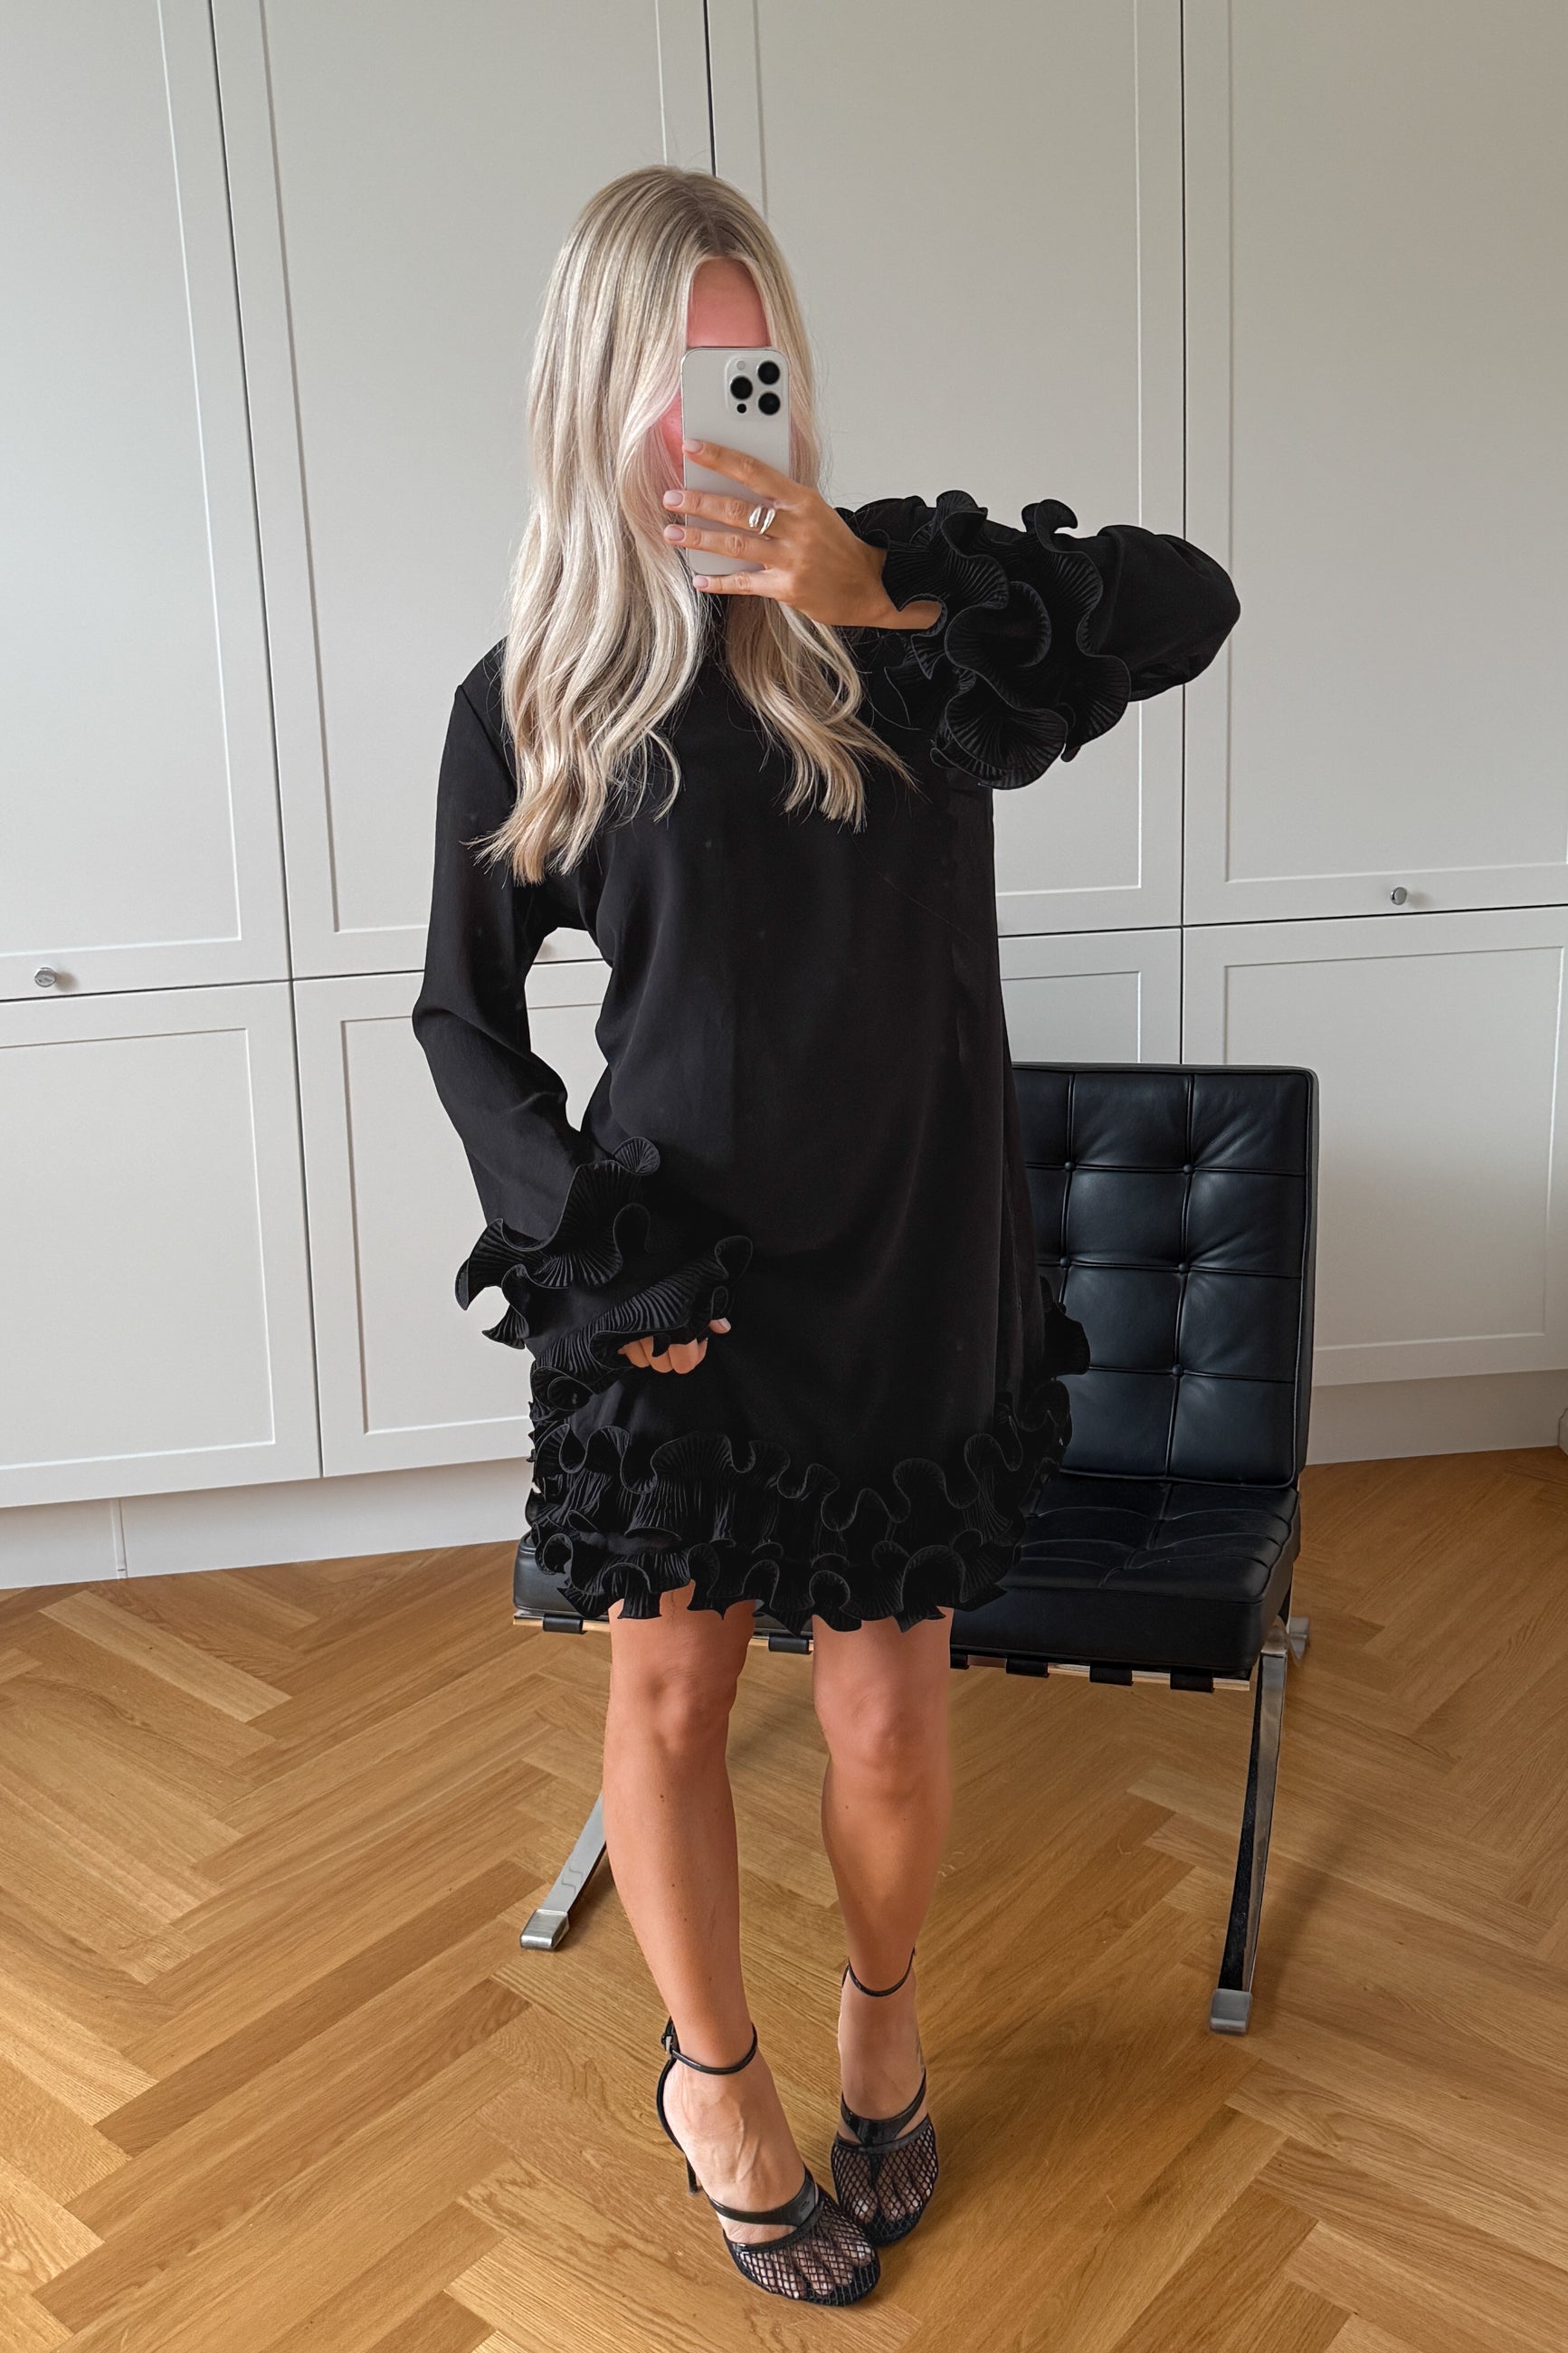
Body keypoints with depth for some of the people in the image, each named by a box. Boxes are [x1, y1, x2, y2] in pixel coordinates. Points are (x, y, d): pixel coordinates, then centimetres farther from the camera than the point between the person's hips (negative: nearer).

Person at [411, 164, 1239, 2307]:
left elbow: (1187, 605, -17)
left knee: (887, 1716, 8)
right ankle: (717, 2073, 38)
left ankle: (884, 2001, 42)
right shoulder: (537, 691, -1)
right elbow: (463, 1011, 5)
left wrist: (876, 583, -29)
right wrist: (587, 1250, -7)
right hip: (672, 1283, 1)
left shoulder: (898, 609, -2)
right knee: (672, 1686, 11)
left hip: (908, 1265, 0)